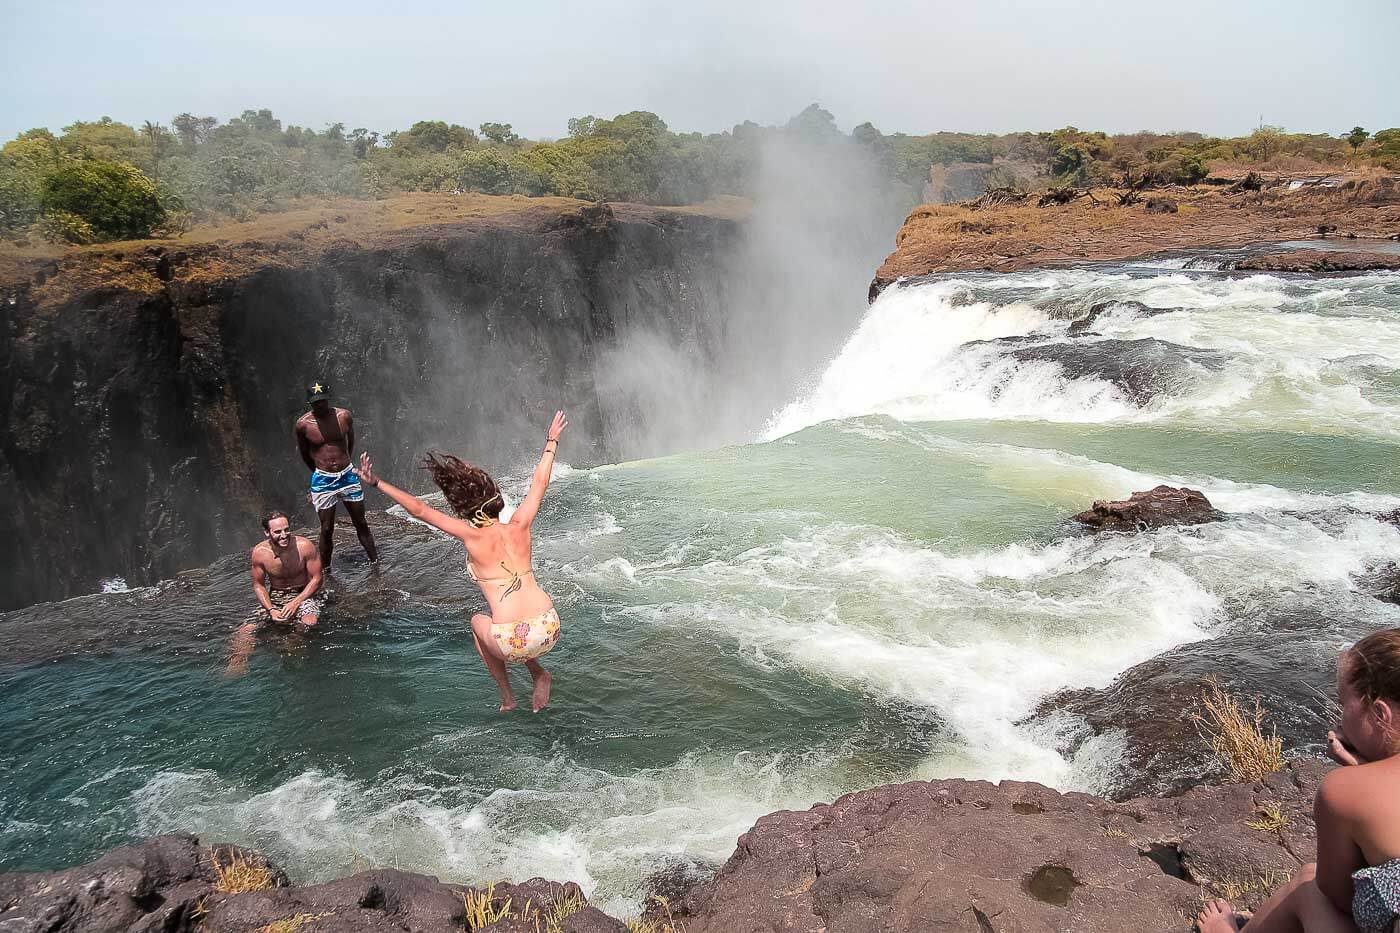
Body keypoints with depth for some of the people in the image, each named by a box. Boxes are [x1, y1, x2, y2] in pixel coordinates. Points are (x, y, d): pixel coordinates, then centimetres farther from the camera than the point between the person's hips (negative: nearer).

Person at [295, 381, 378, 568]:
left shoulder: (344, 416, -5)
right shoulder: (303, 424, -10)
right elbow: (304, 453, 6)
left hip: (348, 475, 2)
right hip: (323, 480, -2)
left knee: (361, 523, 10)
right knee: (326, 529, 2)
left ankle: (375, 563, 20)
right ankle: (325, 572, 15)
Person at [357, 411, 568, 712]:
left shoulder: (474, 537, -6)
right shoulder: (519, 527, 4)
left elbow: (419, 510, -3)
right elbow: (539, 483, 17)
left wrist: (377, 483, 4)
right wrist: (552, 441, 30)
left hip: (512, 644, -4)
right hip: (550, 631, 4)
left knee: (479, 620, 31)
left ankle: (507, 697, 30)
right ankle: (539, 675, 21)